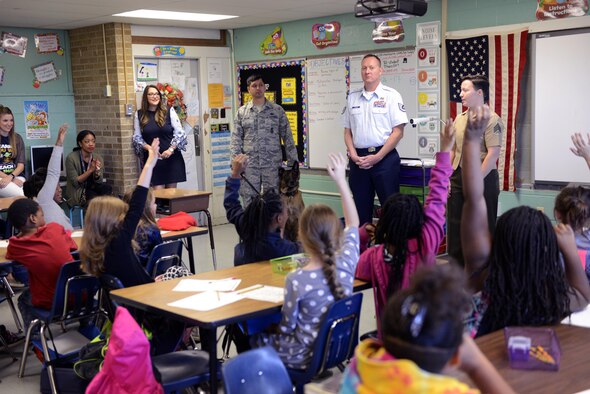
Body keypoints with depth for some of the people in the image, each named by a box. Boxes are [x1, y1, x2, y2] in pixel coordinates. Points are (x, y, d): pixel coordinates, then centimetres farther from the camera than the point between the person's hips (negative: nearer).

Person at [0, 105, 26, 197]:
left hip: (17, 176, 3)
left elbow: (21, 165, 7)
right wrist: (12, 180, -14)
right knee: (23, 196, -34)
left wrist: (10, 177, -14)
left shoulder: (17, 138, 12)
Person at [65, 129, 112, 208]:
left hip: (93, 189, 4)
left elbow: (99, 182, -3)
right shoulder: (71, 158, -13)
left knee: (107, 188, -26)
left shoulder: (97, 158, 0)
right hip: (76, 193, -4)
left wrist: (97, 172, -25)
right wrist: (90, 170, -27)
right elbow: (75, 182, -15)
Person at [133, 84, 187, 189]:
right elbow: (137, 137, 6)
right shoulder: (139, 115, 6)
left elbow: (179, 132, 0)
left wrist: (171, 149, -12)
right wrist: (148, 148, -11)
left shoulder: (169, 111, 2)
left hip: (172, 157, 0)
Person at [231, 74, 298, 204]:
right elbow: (236, 139, 7)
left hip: (273, 164, -1)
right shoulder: (242, 112, 9)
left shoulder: (277, 110, 6)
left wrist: (293, 161, 0)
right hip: (249, 165, 1)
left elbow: (287, 137, 6)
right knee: (249, 201, 3)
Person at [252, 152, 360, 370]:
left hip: (306, 357, -5)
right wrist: (341, 180, 5)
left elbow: (287, 326, -14)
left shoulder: (296, 280, -29)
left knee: (254, 335, 21)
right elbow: (353, 224, 3)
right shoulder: (346, 265, -16)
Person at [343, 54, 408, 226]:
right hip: (358, 159, 4)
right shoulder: (352, 97, 11)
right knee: (361, 206, 9)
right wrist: (353, 155, -2)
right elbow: (347, 131, 14)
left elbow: (398, 132, -6)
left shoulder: (391, 95, -1)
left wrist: (377, 157, -11)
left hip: (384, 158, -4)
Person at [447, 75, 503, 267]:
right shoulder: (459, 119, 12)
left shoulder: (491, 119, -11)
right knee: (455, 226, 11)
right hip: (458, 177, 8)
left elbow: (493, 153, -17)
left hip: (482, 178, -7)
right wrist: (448, 178, 10)